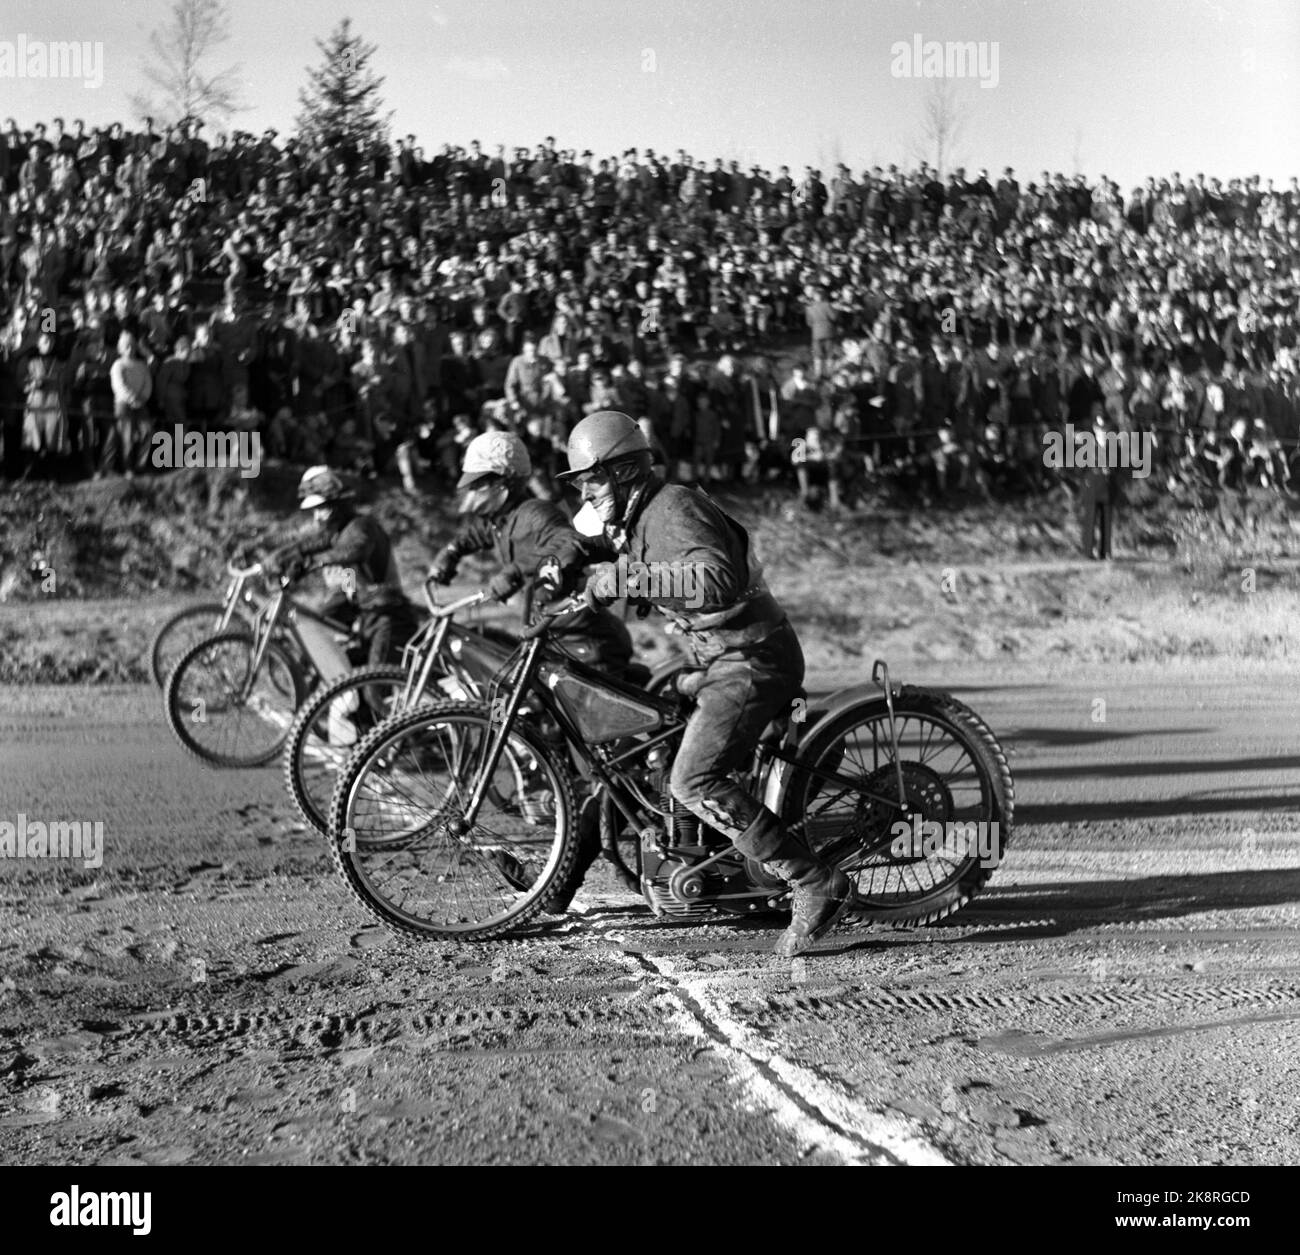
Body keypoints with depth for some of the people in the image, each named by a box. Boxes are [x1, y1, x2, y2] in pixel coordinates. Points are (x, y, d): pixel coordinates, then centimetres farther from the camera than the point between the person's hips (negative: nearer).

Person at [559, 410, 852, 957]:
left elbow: (717, 581, -35)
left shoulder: (673, 509, -18)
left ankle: (818, 885, -17)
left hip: (752, 660, -11)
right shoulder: (639, 517, 14)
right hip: (726, 660, 11)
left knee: (693, 783, -18)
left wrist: (626, 579, -35)